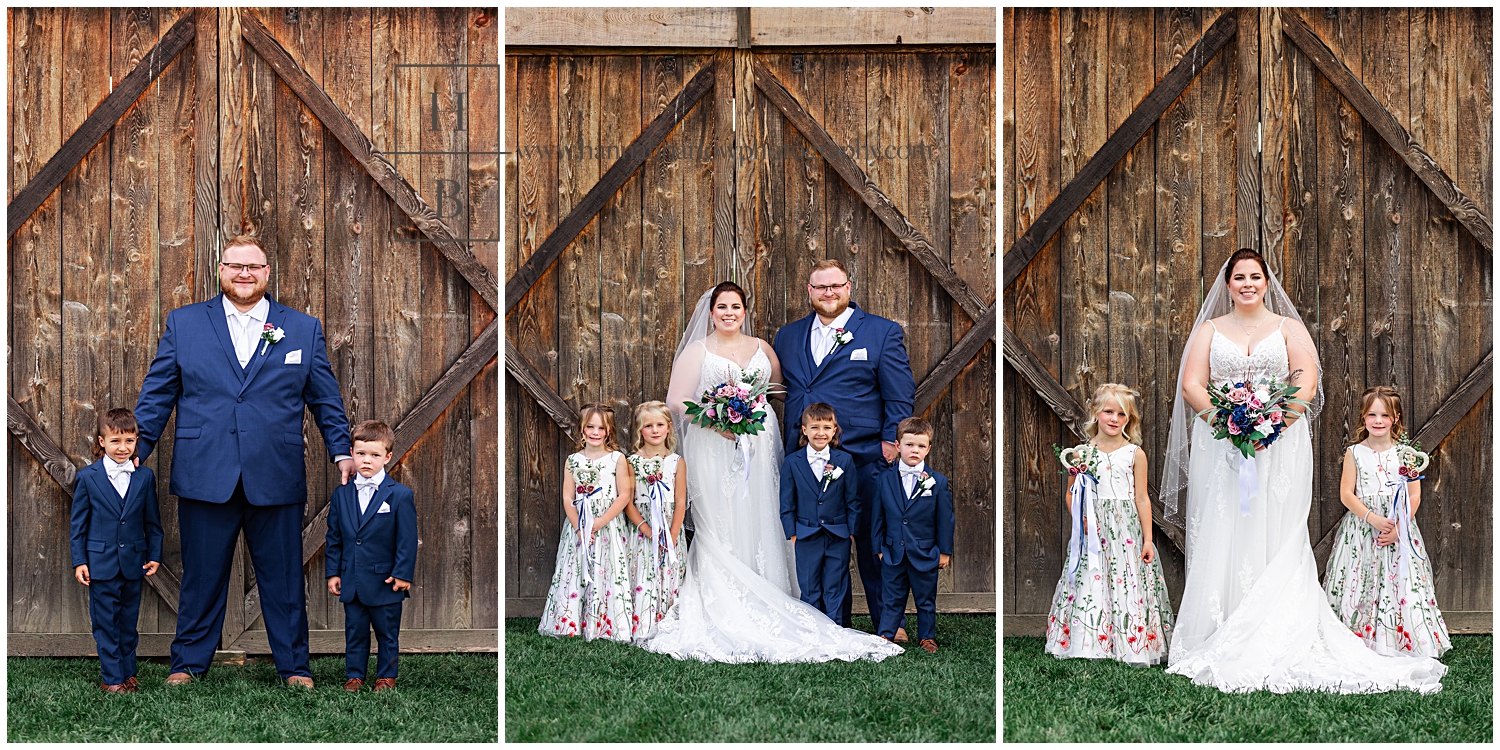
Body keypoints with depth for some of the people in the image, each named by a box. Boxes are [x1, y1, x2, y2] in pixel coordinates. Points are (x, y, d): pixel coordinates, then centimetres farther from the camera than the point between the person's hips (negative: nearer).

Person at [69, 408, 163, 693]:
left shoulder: (145, 477, 4)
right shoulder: (87, 477, -2)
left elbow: (152, 522, 9)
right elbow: (78, 523, 1)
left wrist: (154, 556, 4)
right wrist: (79, 561, -4)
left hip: (133, 563, 2)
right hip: (101, 564, -2)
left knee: (129, 623, 10)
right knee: (106, 624, 1)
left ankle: (128, 673, 19)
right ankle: (111, 678, 7)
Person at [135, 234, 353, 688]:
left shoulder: (304, 329, 9)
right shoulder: (183, 323, 8)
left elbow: (326, 400, 12)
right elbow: (156, 395, 8)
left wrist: (342, 452, 4)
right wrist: (136, 451, 3)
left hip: (276, 480, 0)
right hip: (204, 477, 0)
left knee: (284, 579, 6)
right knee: (202, 577, 7)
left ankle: (293, 667, 17)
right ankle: (188, 663, 21)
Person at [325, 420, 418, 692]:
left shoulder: (400, 495, -6)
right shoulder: (341, 494, 5)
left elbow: (407, 539, -7)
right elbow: (334, 537, 9)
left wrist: (403, 574, -11)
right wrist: (332, 572, 6)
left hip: (385, 581, -3)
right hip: (351, 581, 3)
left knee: (387, 633, 8)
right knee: (355, 631, 10)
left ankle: (386, 676, 21)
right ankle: (354, 675, 22)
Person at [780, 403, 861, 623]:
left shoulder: (845, 461, 0)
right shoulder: (792, 463, -1)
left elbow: (853, 500, 3)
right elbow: (787, 503, 3)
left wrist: (852, 530, -1)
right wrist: (792, 532, -2)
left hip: (838, 537, 0)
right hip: (806, 536, 0)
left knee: (835, 590, 7)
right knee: (809, 590, 8)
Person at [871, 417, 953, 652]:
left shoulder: (937, 481, -4)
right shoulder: (885, 479, -1)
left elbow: (945, 518, 0)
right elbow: (878, 516, 6)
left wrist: (945, 551, 0)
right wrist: (878, 546, 5)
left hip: (925, 554, -1)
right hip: (893, 553, 1)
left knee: (926, 599, 11)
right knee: (892, 598, 10)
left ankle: (927, 637, 25)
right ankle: (886, 636, 20)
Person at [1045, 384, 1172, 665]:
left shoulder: (1135, 454, 2)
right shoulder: (1081, 452, 5)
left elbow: (1142, 498, 3)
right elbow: (1071, 493, 13)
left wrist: (1148, 539, 1)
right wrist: (1080, 520, -5)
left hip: (1126, 530, -1)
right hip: (1092, 531, 1)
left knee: (1128, 584, -4)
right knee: (1089, 585, -2)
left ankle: (1131, 646, 6)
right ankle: (1088, 644, 7)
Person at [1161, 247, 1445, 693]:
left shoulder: (1288, 328, 12)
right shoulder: (1210, 330, 13)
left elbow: (1307, 381, -2)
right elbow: (1191, 385, 2)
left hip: (1280, 446, 0)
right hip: (1220, 449, 1)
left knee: (1273, 536, -5)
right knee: (1220, 538, -4)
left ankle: (1270, 640, -6)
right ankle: (1216, 642, -3)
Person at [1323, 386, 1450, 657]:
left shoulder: (1406, 454, 3)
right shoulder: (1355, 453, 2)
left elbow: (1414, 497, 1)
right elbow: (1346, 494, -2)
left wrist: (1397, 528, -11)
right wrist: (1373, 518, -15)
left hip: (1400, 530, 0)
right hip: (1361, 530, 0)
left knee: (1402, 586, -2)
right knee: (1359, 589, -2)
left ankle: (1403, 647, 7)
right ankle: (1360, 643, 7)